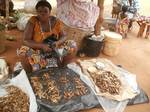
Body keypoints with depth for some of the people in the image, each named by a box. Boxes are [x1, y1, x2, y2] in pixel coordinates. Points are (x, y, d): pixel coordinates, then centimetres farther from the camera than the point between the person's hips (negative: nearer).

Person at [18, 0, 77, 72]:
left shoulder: (55, 21, -4)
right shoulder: (32, 21, -13)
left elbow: (63, 36, 0)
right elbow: (25, 41, -17)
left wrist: (57, 42, -23)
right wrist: (42, 46, -30)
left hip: (54, 50, 3)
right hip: (37, 51, -3)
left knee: (72, 45, -14)